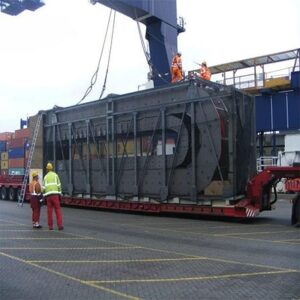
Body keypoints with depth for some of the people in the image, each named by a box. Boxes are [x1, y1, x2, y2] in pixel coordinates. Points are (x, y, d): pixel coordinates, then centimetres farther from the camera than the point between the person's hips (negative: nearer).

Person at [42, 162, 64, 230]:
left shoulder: (45, 177, 13)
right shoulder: (55, 175, 7)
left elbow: (44, 188, 6)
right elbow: (59, 186, 0)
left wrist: (44, 197, 12)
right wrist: (60, 195, 5)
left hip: (48, 195, 2)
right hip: (55, 194, -2)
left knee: (49, 211, 7)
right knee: (58, 210, -1)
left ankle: (50, 226, 6)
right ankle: (60, 225, -9)